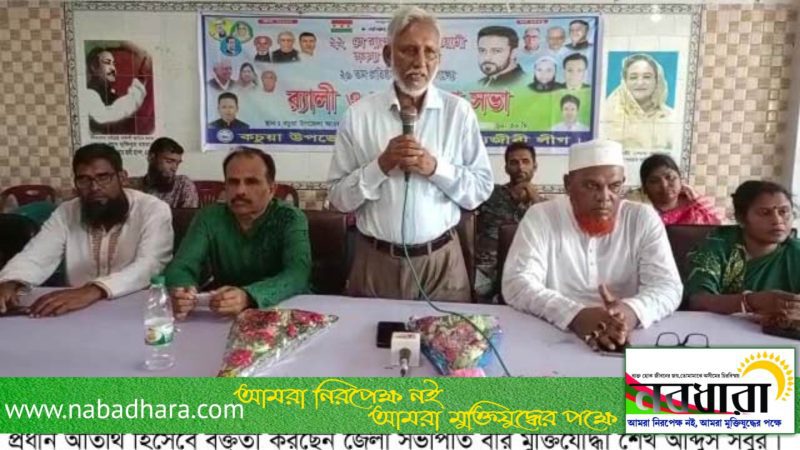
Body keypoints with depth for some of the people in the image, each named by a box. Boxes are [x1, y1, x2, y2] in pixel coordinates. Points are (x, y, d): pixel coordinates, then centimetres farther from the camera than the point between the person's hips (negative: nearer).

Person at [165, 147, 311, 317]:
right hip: (224, 318, 1)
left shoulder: (291, 219, -12)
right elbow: (181, 267, -12)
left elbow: (298, 274, -27)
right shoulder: (209, 218, -3)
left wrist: (248, 296, -44)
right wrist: (179, 292, -36)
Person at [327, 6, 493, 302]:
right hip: (376, 260, 0)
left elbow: (481, 190, -1)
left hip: (441, 260, 1)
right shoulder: (358, 114, -3)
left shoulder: (459, 112, -1)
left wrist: (436, 168, -16)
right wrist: (381, 165, -18)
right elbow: (338, 197, -3)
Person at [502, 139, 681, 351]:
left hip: (626, 343, 2)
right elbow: (517, 283, -12)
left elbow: (668, 285, -4)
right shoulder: (540, 217, -3)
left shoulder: (644, 219, 2)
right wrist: (574, 315, -28)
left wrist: (633, 310, -26)